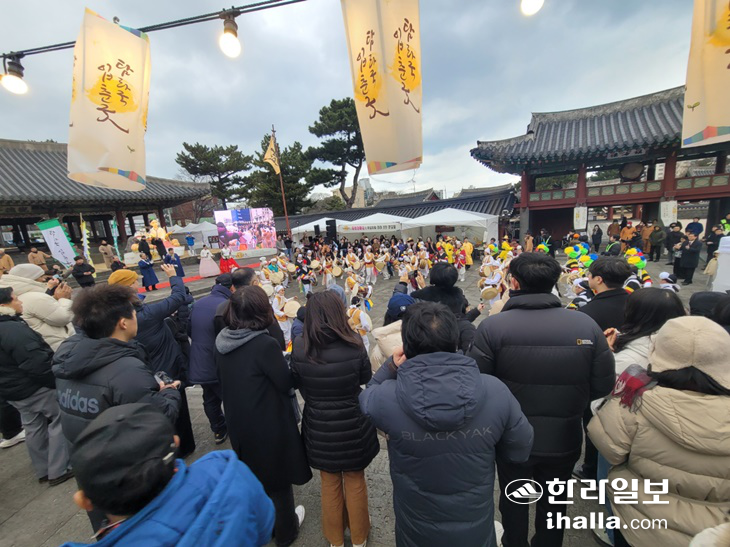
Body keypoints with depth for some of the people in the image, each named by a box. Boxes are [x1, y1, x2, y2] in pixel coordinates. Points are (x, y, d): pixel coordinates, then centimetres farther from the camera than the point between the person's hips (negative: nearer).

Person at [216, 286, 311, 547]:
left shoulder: (222, 341, -8)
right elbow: (287, 384, -20)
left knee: (256, 474, 30)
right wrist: (283, 363, -3)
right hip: (269, 425, -6)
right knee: (279, 477, 20)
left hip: (238, 423, 7)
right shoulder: (265, 344, -29)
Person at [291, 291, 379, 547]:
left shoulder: (299, 348, -18)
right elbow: (367, 381, -6)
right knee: (355, 482, 23)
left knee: (330, 483, 25)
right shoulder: (354, 345, -22)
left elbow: (297, 385, -3)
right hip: (353, 425, -1)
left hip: (319, 427, 1)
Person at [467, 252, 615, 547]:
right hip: (564, 440, 2)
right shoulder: (587, 325, -15)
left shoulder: (493, 326, -25)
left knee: (513, 499, 26)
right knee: (554, 502, 29)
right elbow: (603, 385, -7)